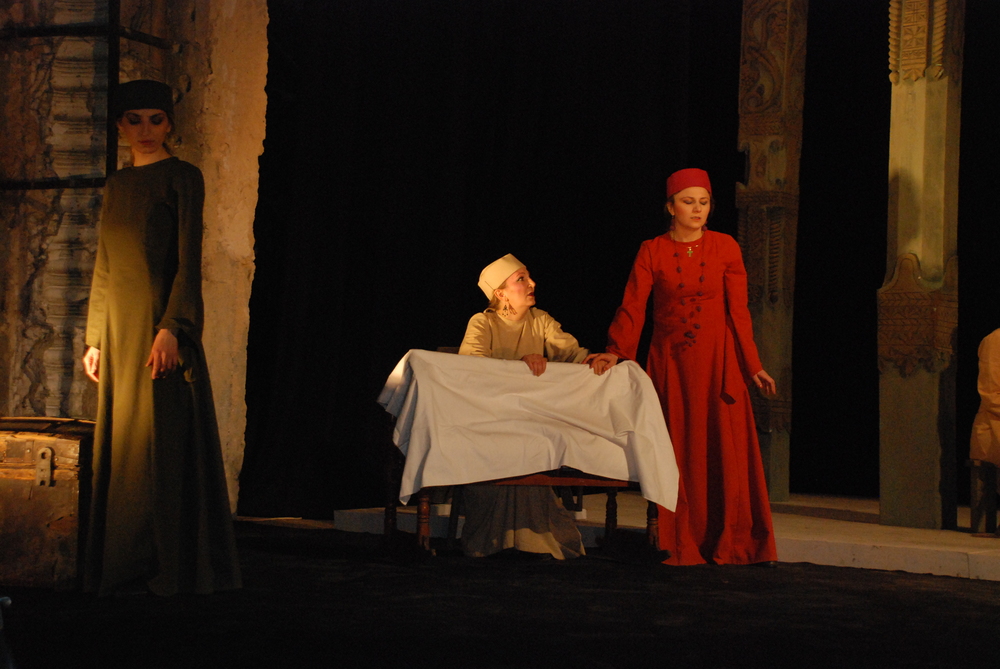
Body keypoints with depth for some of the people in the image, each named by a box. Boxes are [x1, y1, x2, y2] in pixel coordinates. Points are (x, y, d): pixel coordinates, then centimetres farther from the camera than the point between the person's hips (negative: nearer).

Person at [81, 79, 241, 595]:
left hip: (158, 318, -7)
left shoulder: (182, 178, -3)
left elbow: (188, 261, -10)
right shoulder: (116, 186, 17)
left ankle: (165, 567, -4)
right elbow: (104, 268, 18)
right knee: (118, 439, 6)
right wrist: (94, 337, 13)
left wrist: (171, 328, -20)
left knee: (158, 438, -8)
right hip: (118, 323, 7)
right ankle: (121, 566, 10)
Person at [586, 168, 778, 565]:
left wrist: (752, 366, -2)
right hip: (669, 361, 0)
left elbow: (738, 311, 2)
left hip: (716, 360, 0)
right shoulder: (652, 252, 2)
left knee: (725, 448, -4)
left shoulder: (725, 248, 4)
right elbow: (633, 307, -6)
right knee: (676, 451, 0)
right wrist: (615, 351, -21)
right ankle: (681, 547, 5)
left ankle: (731, 544, 2)